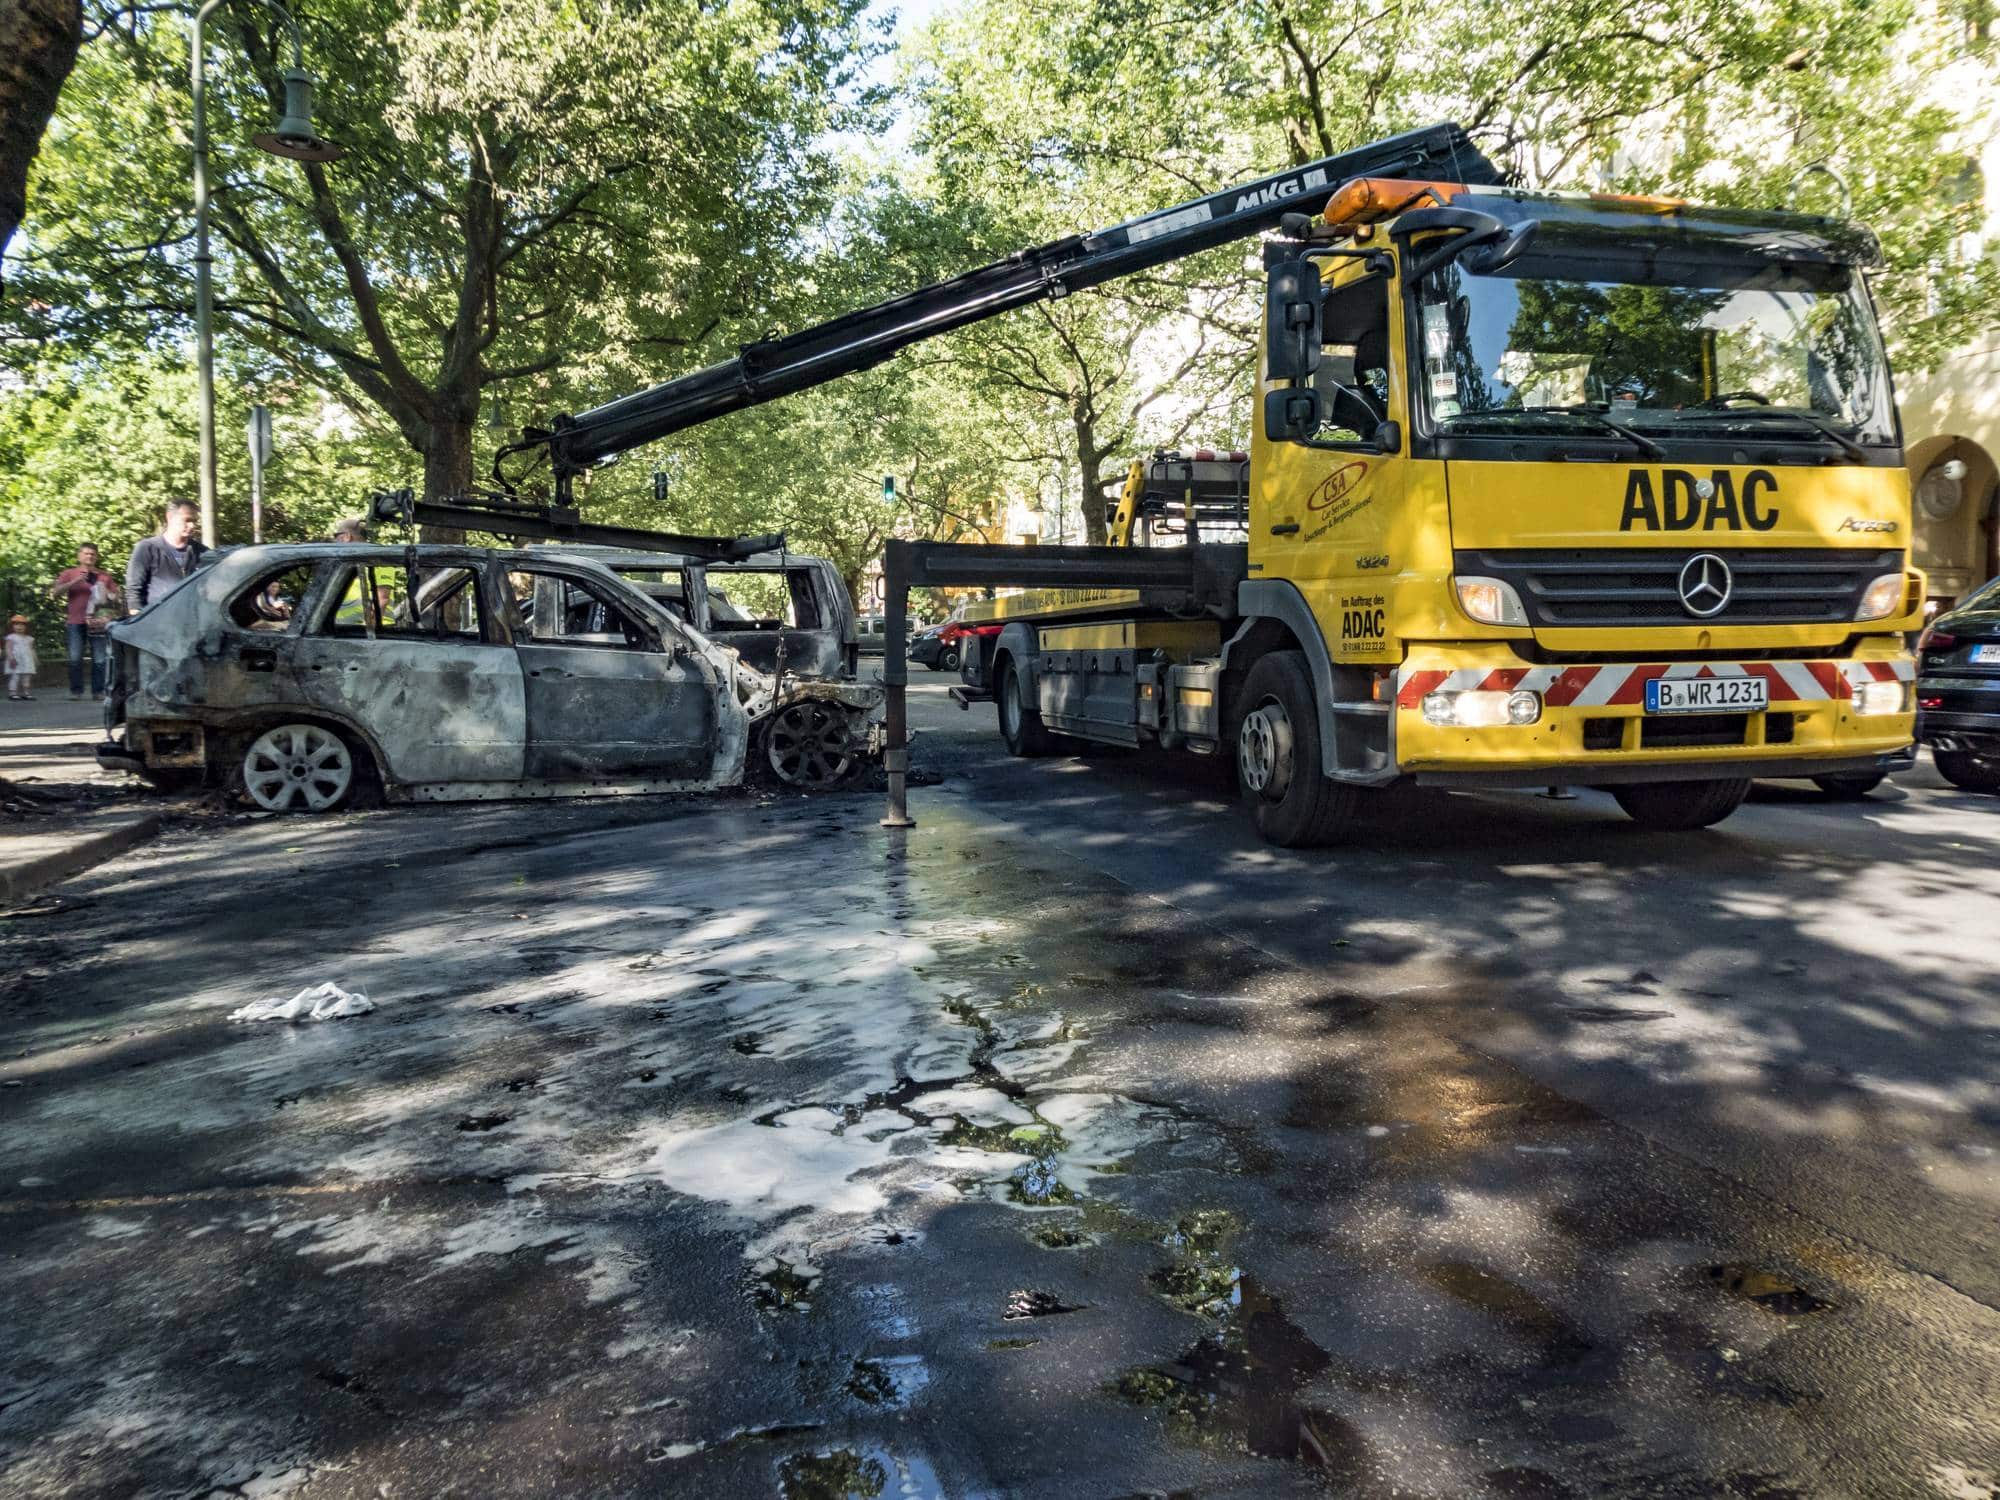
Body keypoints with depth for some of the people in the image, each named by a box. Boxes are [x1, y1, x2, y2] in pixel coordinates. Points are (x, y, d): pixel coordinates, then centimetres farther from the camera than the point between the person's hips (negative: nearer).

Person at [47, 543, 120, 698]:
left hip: (97, 623, 1)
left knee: (99, 660, -3)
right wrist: (74, 582, -10)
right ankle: (76, 691, 2)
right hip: (76, 623, 0)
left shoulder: (104, 576, 16)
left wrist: (107, 595, -4)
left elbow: (115, 597, 18)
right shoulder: (69, 574, 12)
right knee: (75, 659, -2)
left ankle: (98, 691, 0)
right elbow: (56, 592, 2)